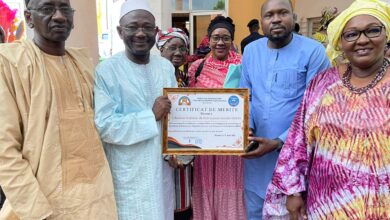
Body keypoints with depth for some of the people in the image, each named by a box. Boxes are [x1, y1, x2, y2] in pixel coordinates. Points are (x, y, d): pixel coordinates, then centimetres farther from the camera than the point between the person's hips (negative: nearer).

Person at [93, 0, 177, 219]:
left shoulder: (166, 67, 5)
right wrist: (151, 115, -20)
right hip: (129, 175, -5)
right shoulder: (106, 70, -12)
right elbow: (103, 125, -18)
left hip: (163, 169, 5)